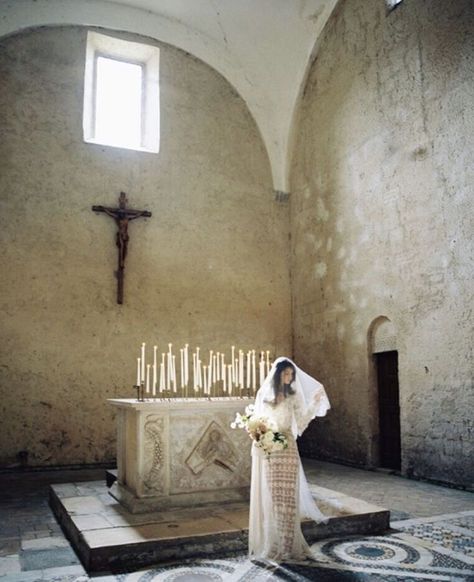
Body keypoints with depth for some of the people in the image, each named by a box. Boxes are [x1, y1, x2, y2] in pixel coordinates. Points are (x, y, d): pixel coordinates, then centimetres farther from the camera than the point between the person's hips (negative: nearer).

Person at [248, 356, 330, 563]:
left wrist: (314, 402, -11)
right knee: (268, 495, 6)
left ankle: (287, 544, 8)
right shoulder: (263, 394, 6)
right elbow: (256, 420, 11)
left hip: (286, 448, -1)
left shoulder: (293, 396, 3)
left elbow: (301, 422, -5)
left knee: (286, 495, -1)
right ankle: (271, 543, 18)